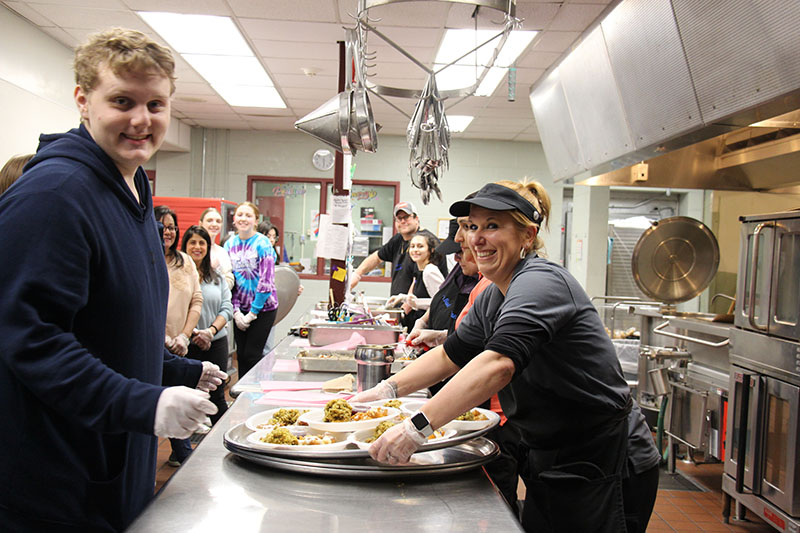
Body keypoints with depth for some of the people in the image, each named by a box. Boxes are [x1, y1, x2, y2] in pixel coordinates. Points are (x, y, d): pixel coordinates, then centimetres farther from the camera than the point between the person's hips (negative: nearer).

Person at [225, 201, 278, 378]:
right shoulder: (230, 244, 5)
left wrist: (253, 312, -13)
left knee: (251, 355, -4)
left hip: (263, 307, -5)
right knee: (241, 355, 10)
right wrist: (236, 311, -4)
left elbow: (266, 281, -14)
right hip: (241, 308, 5)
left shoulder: (262, 243, -11)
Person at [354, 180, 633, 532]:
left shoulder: (541, 282, -24)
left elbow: (499, 363, -38)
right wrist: (386, 390, 1)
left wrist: (417, 427, -43)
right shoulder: (493, 296, 6)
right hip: (548, 456, 8)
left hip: (593, 460, -8)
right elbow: (450, 355, 13)